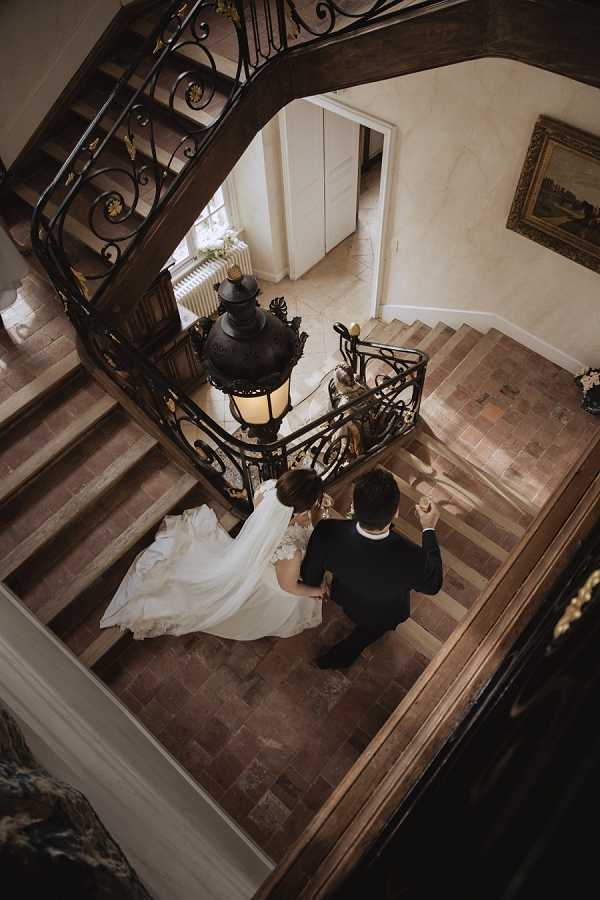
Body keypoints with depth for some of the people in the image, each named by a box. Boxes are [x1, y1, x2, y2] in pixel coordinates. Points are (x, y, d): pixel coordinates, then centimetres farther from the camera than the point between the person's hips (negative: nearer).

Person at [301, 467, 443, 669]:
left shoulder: (327, 532, -40)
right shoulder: (412, 559, -46)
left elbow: (309, 576, -18)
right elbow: (432, 585, -19)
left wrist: (316, 588, 6)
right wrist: (429, 530, -12)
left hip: (346, 599, 2)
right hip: (382, 616, -2)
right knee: (371, 629, 35)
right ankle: (340, 656, 53)